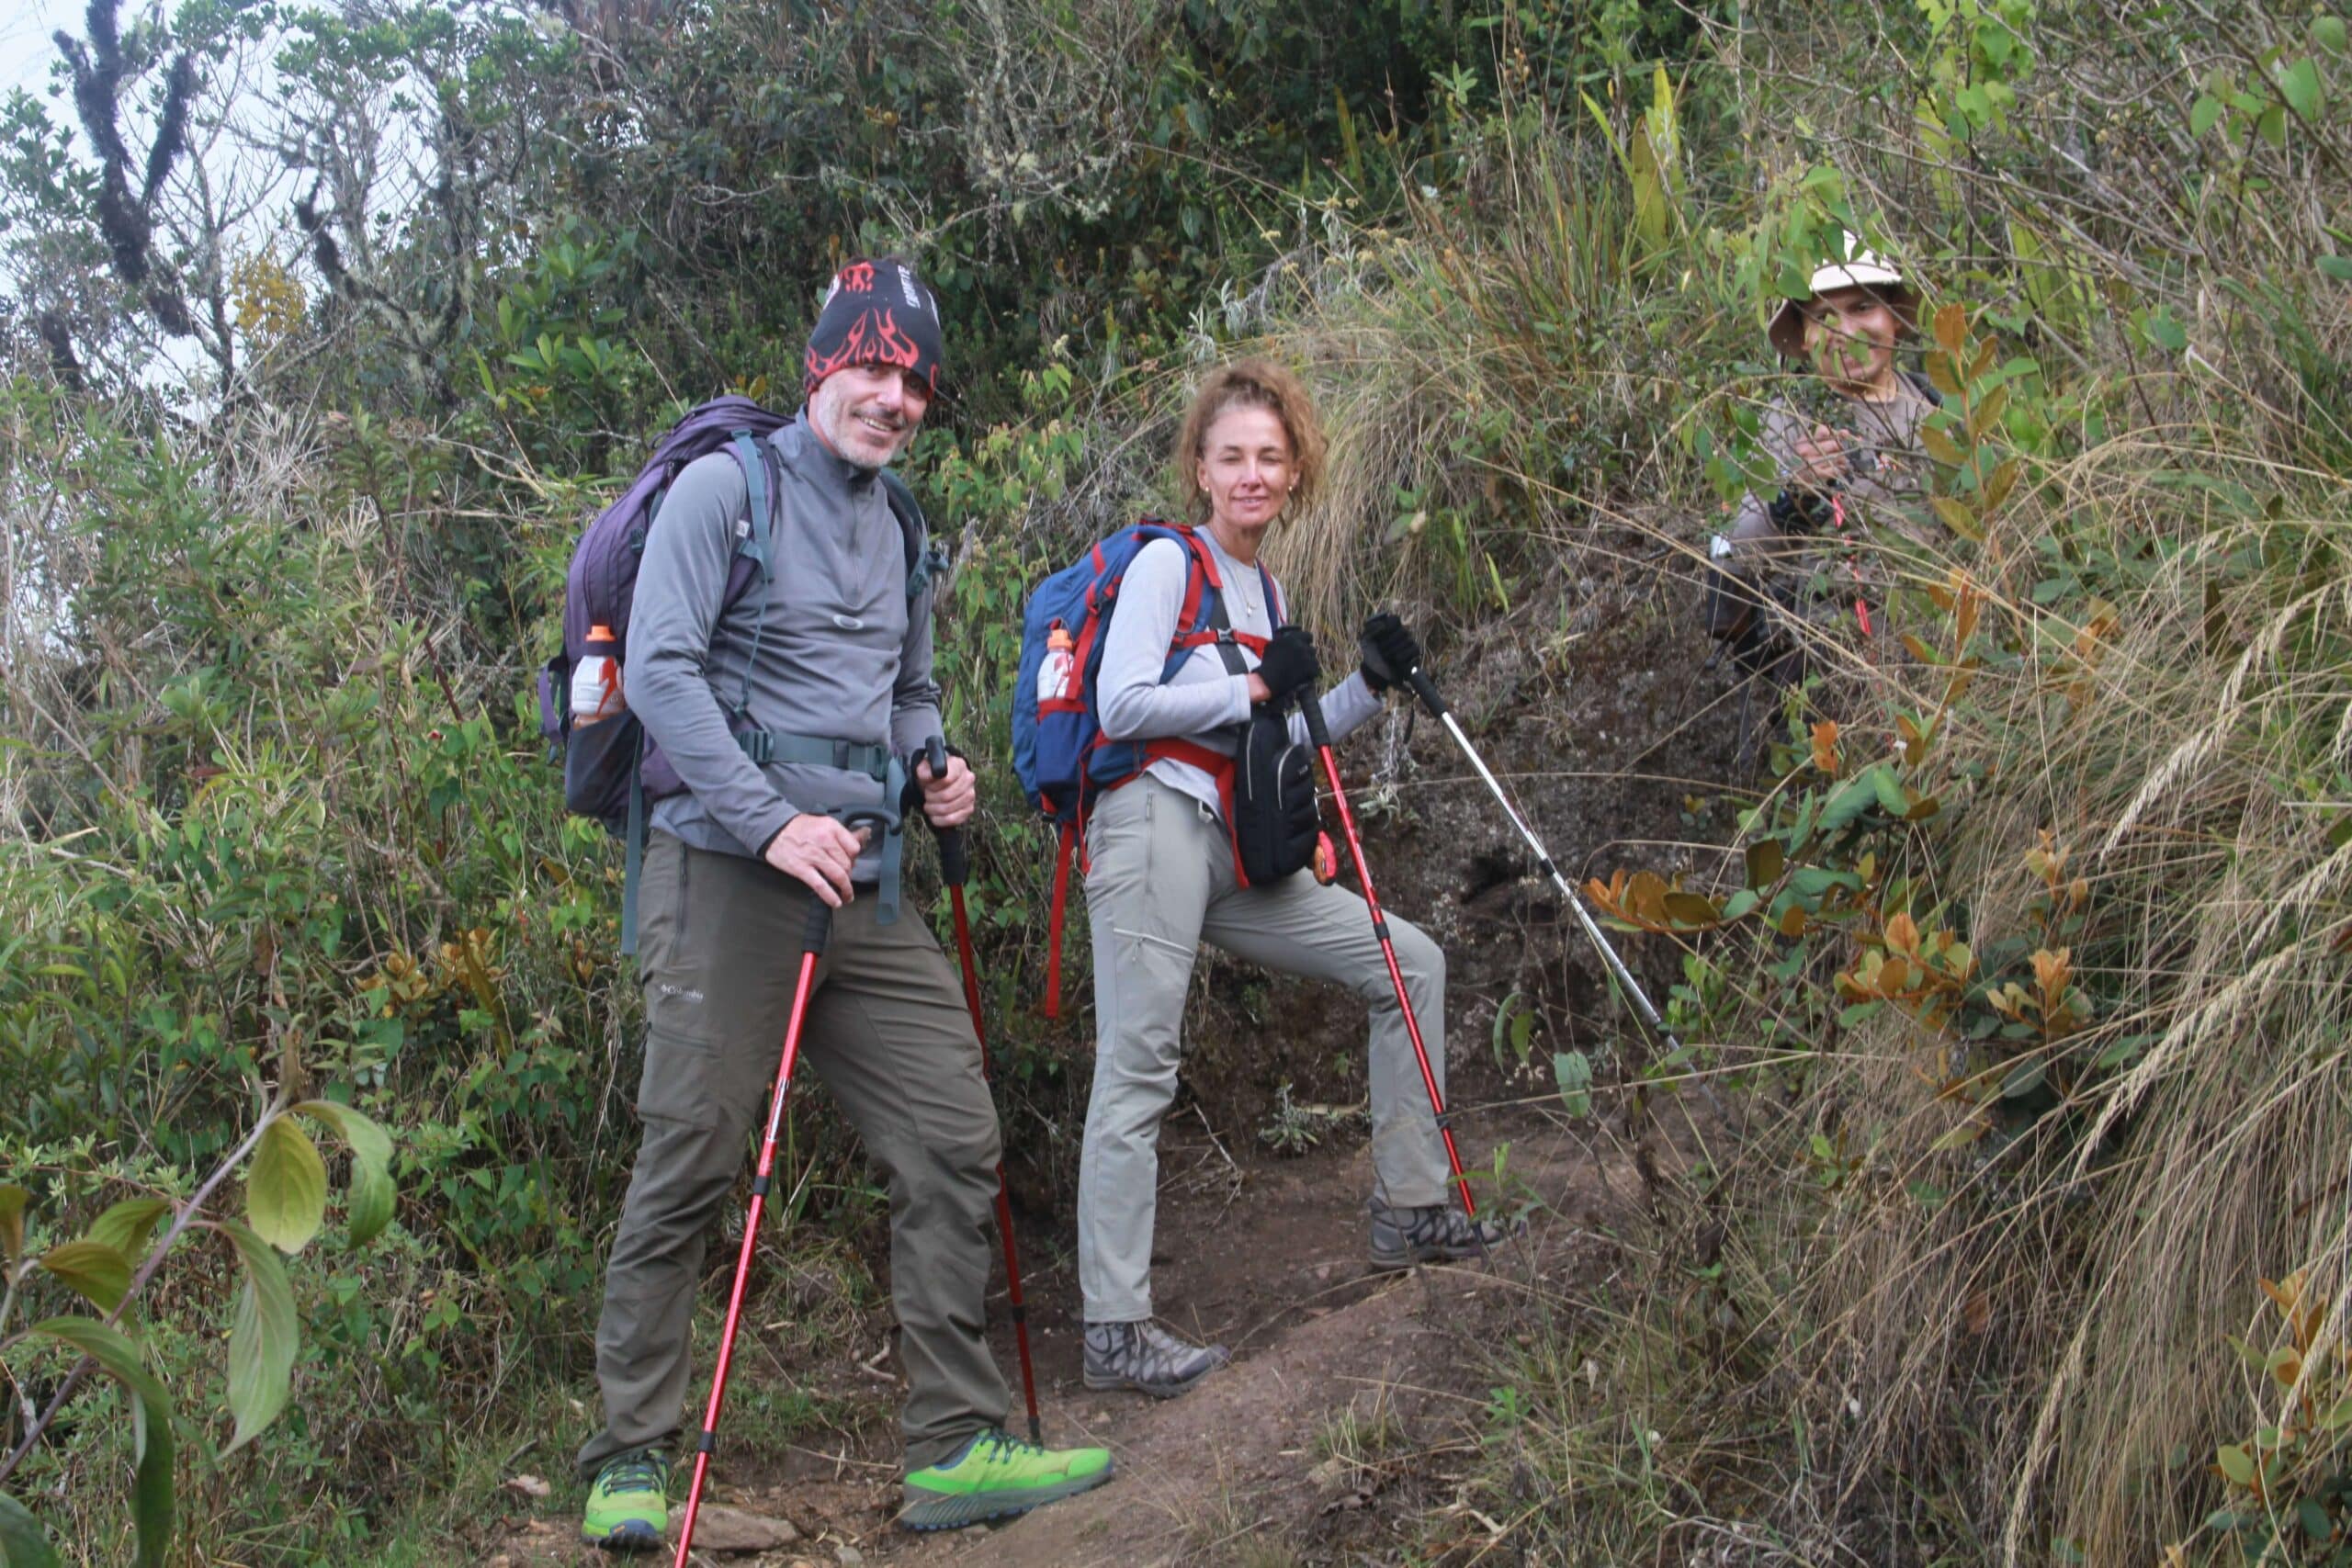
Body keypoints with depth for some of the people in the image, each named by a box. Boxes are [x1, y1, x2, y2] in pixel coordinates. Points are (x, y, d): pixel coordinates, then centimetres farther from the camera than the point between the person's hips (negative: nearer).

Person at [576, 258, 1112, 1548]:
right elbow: (659, 668, -12)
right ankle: (629, 1463, 6)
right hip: (731, 865, -7)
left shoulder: (901, 530, 19)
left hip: (865, 885, 7)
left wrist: (934, 768, 8)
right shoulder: (729, 486, -2)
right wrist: (773, 820, -19)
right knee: (689, 1162, -6)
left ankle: (954, 1449, 8)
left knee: (952, 1143, 2)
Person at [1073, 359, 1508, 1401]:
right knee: (1138, 1069, -14)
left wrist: (1371, 684, 12)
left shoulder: (1266, 592, 21)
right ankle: (1116, 1332, -13)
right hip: (1154, 825, -8)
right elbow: (1121, 706, -13)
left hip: (1234, 854, 8)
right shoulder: (1167, 564, -2)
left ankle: (1409, 1210, 15)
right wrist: (1257, 686, -9)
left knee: (1408, 963, 9)